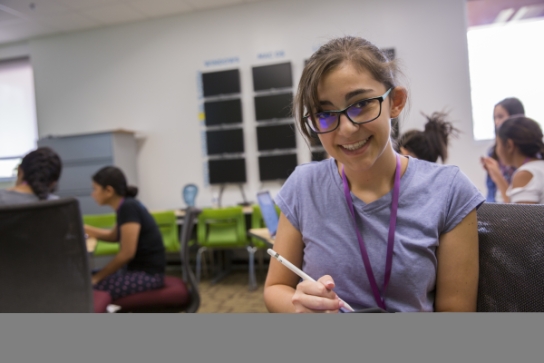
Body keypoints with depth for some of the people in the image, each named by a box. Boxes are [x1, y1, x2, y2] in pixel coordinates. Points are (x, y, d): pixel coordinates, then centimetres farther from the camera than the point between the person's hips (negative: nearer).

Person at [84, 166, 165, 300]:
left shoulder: (128, 208, -18)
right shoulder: (127, 206, 9)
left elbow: (127, 253, -22)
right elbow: (113, 236, 28)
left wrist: (97, 277, -12)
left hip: (148, 275, -9)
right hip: (138, 270, 9)